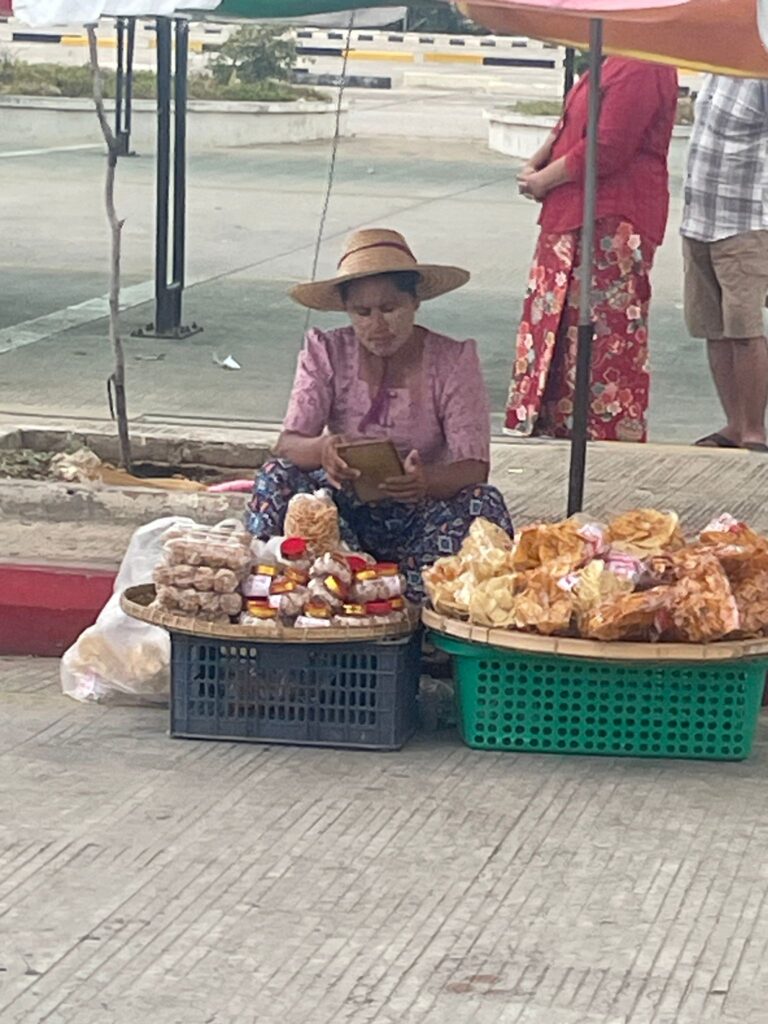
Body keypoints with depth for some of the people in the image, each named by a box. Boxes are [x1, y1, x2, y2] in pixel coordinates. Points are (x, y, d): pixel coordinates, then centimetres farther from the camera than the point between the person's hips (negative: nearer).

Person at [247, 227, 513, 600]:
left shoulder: (452, 360, -7)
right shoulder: (327, 353, -2)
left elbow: (474, 468, -16)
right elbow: (288, 444, -12)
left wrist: (426, 480, -41)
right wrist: (321, 451, -38)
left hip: (421, 511, -1)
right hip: (346, 507, 1)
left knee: (484, 504, -31)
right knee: (276, 479, -26)